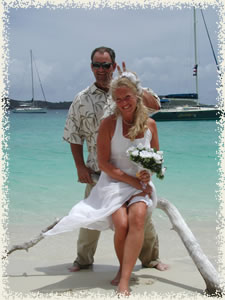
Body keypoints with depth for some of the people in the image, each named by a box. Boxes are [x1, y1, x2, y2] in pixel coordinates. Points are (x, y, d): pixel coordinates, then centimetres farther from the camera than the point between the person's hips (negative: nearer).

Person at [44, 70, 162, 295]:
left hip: (141, 184, 2)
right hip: (113, 182, -2)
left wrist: (148, 173, -7)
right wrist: (134, 181, -14)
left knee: (137, 216, -30)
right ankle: (124, 268, 4)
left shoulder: (149, 124, 3)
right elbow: (104, 163, -7)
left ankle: (124, 281, -29)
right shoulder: (109, 124, -7)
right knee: (121, 224, -28)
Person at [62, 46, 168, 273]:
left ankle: (150, 258, 24)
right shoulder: (82, 100, 5)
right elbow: (73, 136, 7)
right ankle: (84, 259, 28)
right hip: (97, 171, 0)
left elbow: (154, 105, -11)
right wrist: (80, 166, 0)